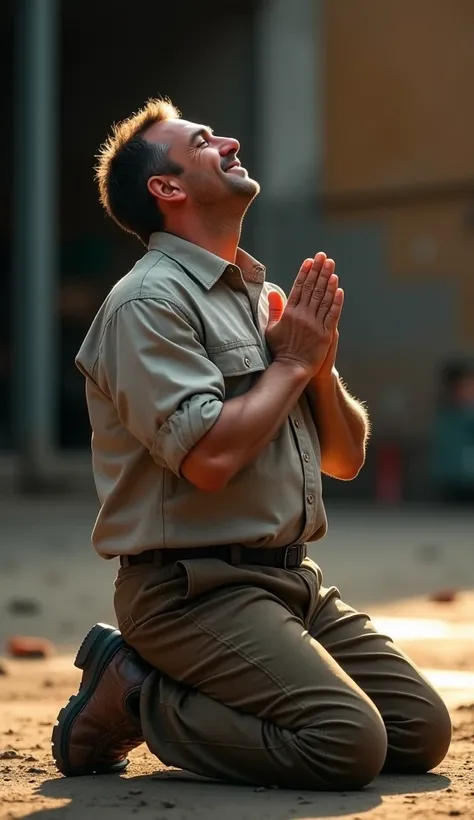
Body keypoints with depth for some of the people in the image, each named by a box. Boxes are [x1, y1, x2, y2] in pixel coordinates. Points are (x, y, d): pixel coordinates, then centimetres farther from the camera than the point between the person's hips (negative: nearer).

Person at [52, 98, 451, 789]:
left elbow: (346, 459, 18)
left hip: (293, 578, 8)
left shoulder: (268, 298, 17)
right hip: (191, 588, -8)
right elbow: (211, 456, -23)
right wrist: (294, 362, -8)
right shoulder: (149, 302, -10)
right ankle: (130, 699, -3)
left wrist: (322, 363, -1)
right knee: (348, 744, -22)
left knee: (422, 731, 0)